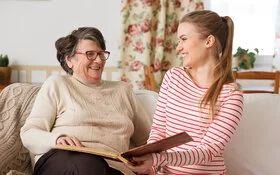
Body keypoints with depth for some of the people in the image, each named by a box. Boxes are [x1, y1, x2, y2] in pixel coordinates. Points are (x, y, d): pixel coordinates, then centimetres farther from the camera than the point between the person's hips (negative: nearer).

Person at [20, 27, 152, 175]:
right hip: (61, 160, 0)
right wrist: (57, 139, -17)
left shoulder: (123, 89, 24)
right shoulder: (56, 84, 14)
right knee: (88, 162, -37)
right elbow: (28, 133, 4)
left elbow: (147, 139, 25)